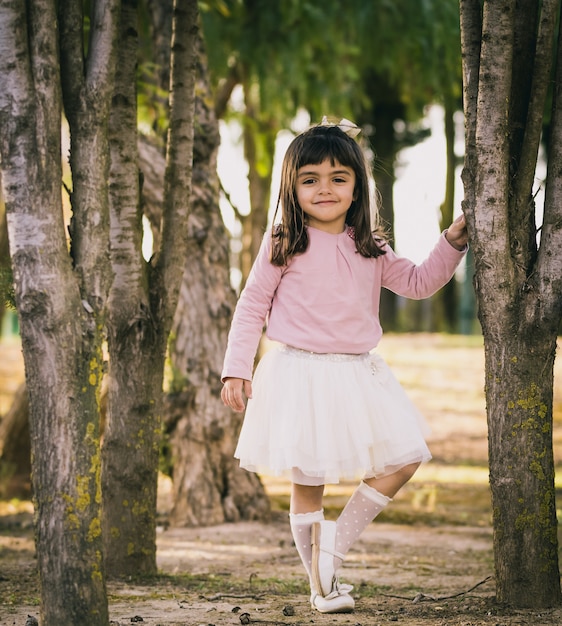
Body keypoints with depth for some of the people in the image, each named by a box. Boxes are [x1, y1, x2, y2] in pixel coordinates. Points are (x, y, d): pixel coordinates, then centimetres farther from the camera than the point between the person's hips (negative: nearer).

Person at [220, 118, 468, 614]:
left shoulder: (369, 248, 10)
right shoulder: (282, 245, -3)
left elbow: (418, 282, 16)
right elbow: (252, 306, 0)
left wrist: (453, 242, 4)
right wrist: (236, 369, -5)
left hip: (359, 375, 5)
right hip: (300, 374, -5)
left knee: (405, 458, -3)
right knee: (308, 481, -2)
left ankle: (334, 545, 7)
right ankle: (322, 584, 12)